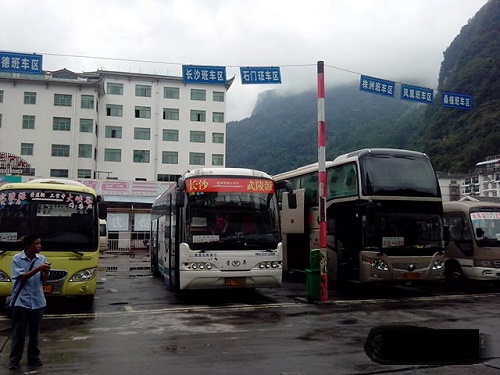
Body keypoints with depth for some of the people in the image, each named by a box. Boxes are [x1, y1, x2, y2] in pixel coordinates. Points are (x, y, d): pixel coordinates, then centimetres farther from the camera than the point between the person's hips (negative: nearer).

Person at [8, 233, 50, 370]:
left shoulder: (41, 258, 4)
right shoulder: (17, 258, -7)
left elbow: (43, 279, 5)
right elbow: (21, 277, -14)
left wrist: (45, 272, -17)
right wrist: (37, 269, -22)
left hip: (37, 301, 4)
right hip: (21, 301, -3)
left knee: (35, 332, 11)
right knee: (18, 332, 3)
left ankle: (34, 357, 21)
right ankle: (14, 359, 13)